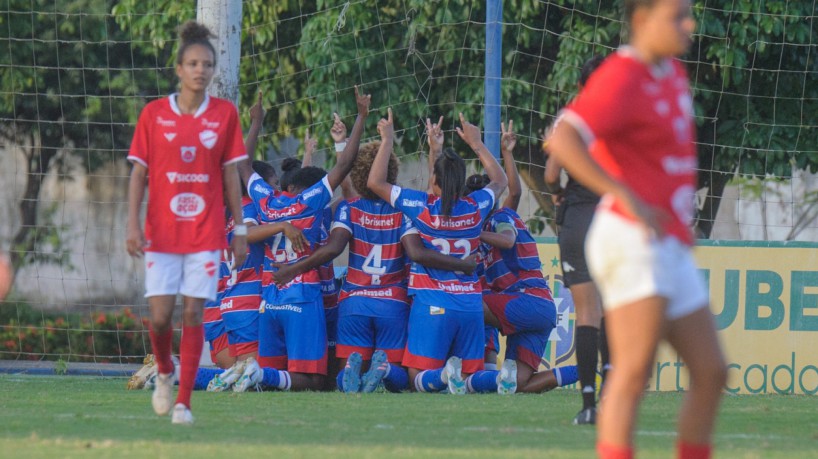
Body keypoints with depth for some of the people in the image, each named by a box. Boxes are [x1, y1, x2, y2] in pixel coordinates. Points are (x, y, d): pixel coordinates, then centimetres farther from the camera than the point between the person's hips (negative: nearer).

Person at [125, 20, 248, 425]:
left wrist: (240, 231, 4)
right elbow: (139, 172, 3)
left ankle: (183, 401, 0)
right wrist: (133, 224, -7)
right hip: (161, 233, 0)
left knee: (193, 313, -5)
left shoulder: (225, 114, 2)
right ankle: (164, 373, 25)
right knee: (160, 315, -6)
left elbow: (231, 176, 6)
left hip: (206, 233, 0)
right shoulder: (154, 114, 1)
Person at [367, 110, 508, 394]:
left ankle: (444, 375, -36)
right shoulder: (476, 207, 4)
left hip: (431, 305, -3)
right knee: (470, 376, 6)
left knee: (419, 379, -4)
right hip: (471, 304, 3)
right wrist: (476, 144, 33)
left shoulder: (421, 206, -7)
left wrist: (387, 140, 9)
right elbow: (500, 180, 26)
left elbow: (375, 182, 1)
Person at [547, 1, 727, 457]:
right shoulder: (621, 79, -13)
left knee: (711, 372, 8)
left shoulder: (673, 73, 17)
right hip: (632, 242, -9)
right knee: (635, 371, -19)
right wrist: (626, 197, -30)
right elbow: (562, 141, -26)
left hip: (671, 248, 9)